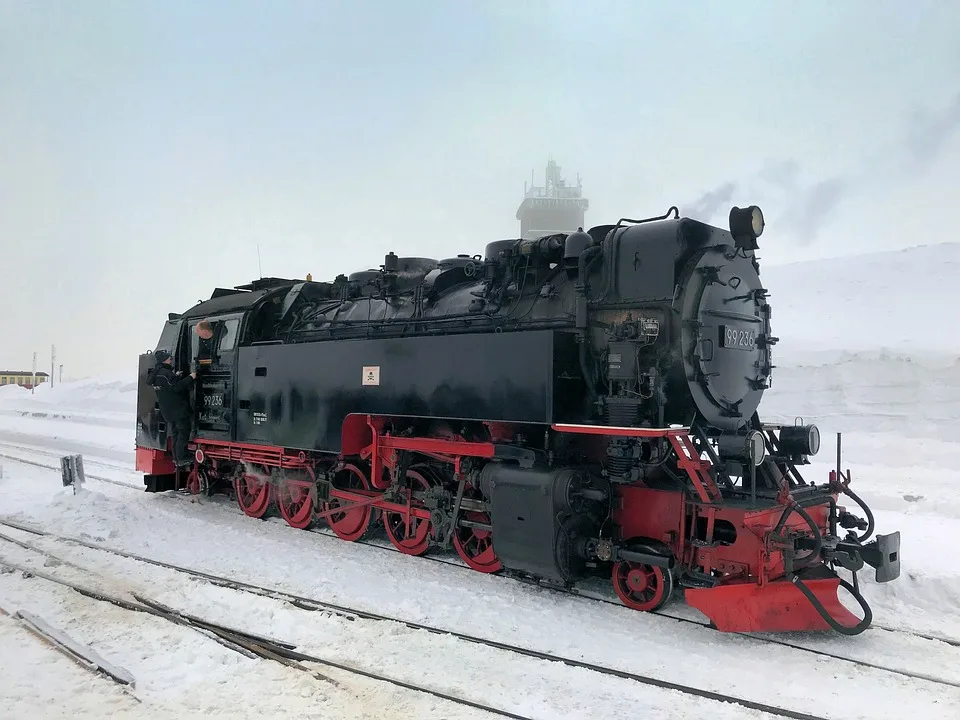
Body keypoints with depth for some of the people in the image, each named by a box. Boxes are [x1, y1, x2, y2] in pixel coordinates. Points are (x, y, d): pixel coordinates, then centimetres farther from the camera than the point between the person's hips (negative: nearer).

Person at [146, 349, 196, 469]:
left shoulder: (155, 374, 13)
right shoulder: (165, 374, -18)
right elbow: (177, 388, -23)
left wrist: (175, 377, 24)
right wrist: (190, 378, -20)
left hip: (168, 411, 10)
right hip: (178, 409, -10)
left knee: (175, 434, 15)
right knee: (183, 433, -6)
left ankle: (176, 459, 17)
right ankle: (182, 459, -9)